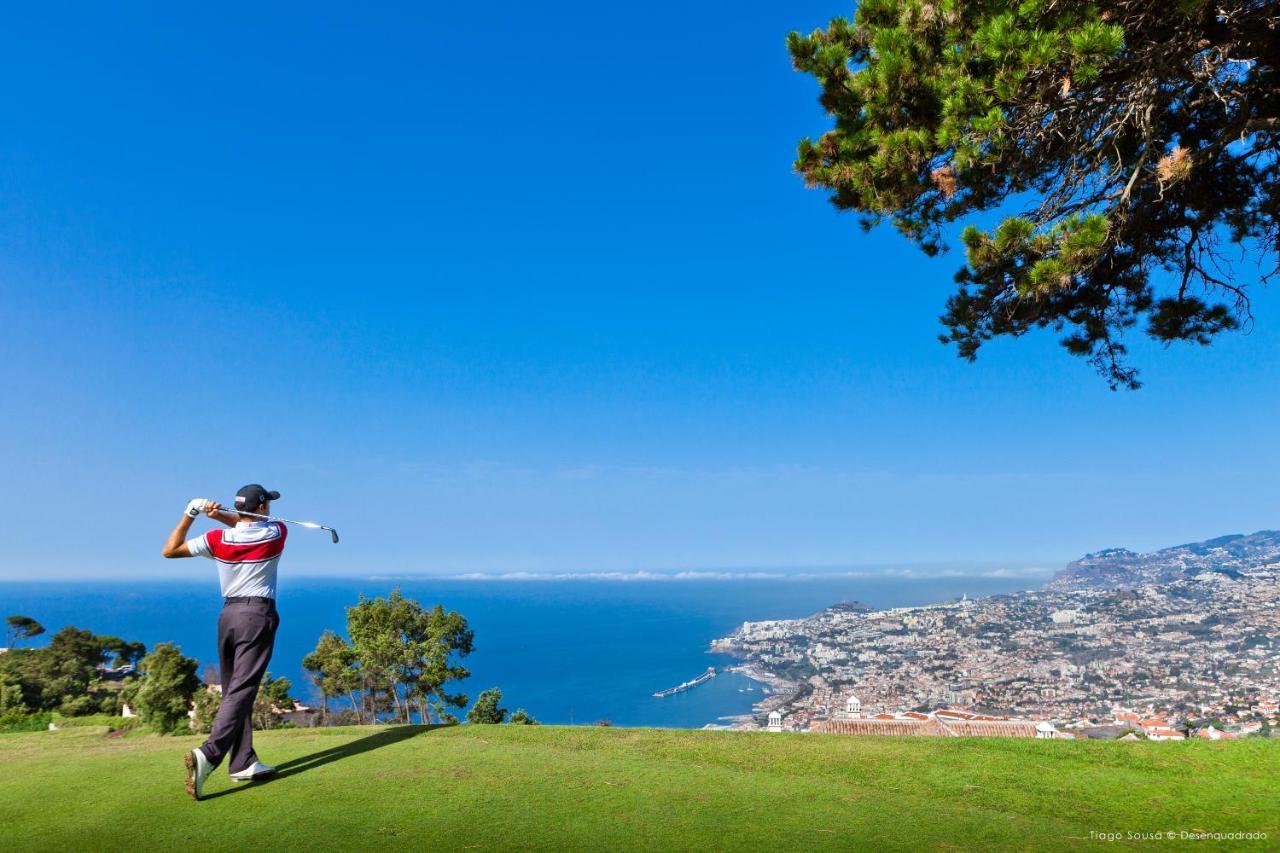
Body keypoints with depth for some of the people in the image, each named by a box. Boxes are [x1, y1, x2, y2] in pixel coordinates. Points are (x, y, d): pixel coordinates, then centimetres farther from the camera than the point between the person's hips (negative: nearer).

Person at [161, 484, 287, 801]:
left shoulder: (217, 539, 0)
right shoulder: (276, 533, -5)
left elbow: (169, 550, 10)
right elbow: (250, 525, 14)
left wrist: (190, 515, 11)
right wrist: (219, 513, -2)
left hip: (228, 615, 5)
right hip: (258, 616, -4)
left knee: (234, 689, 11)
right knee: (241, 690, -7)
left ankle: (243, 762, 16)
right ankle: (208, 754, -23)